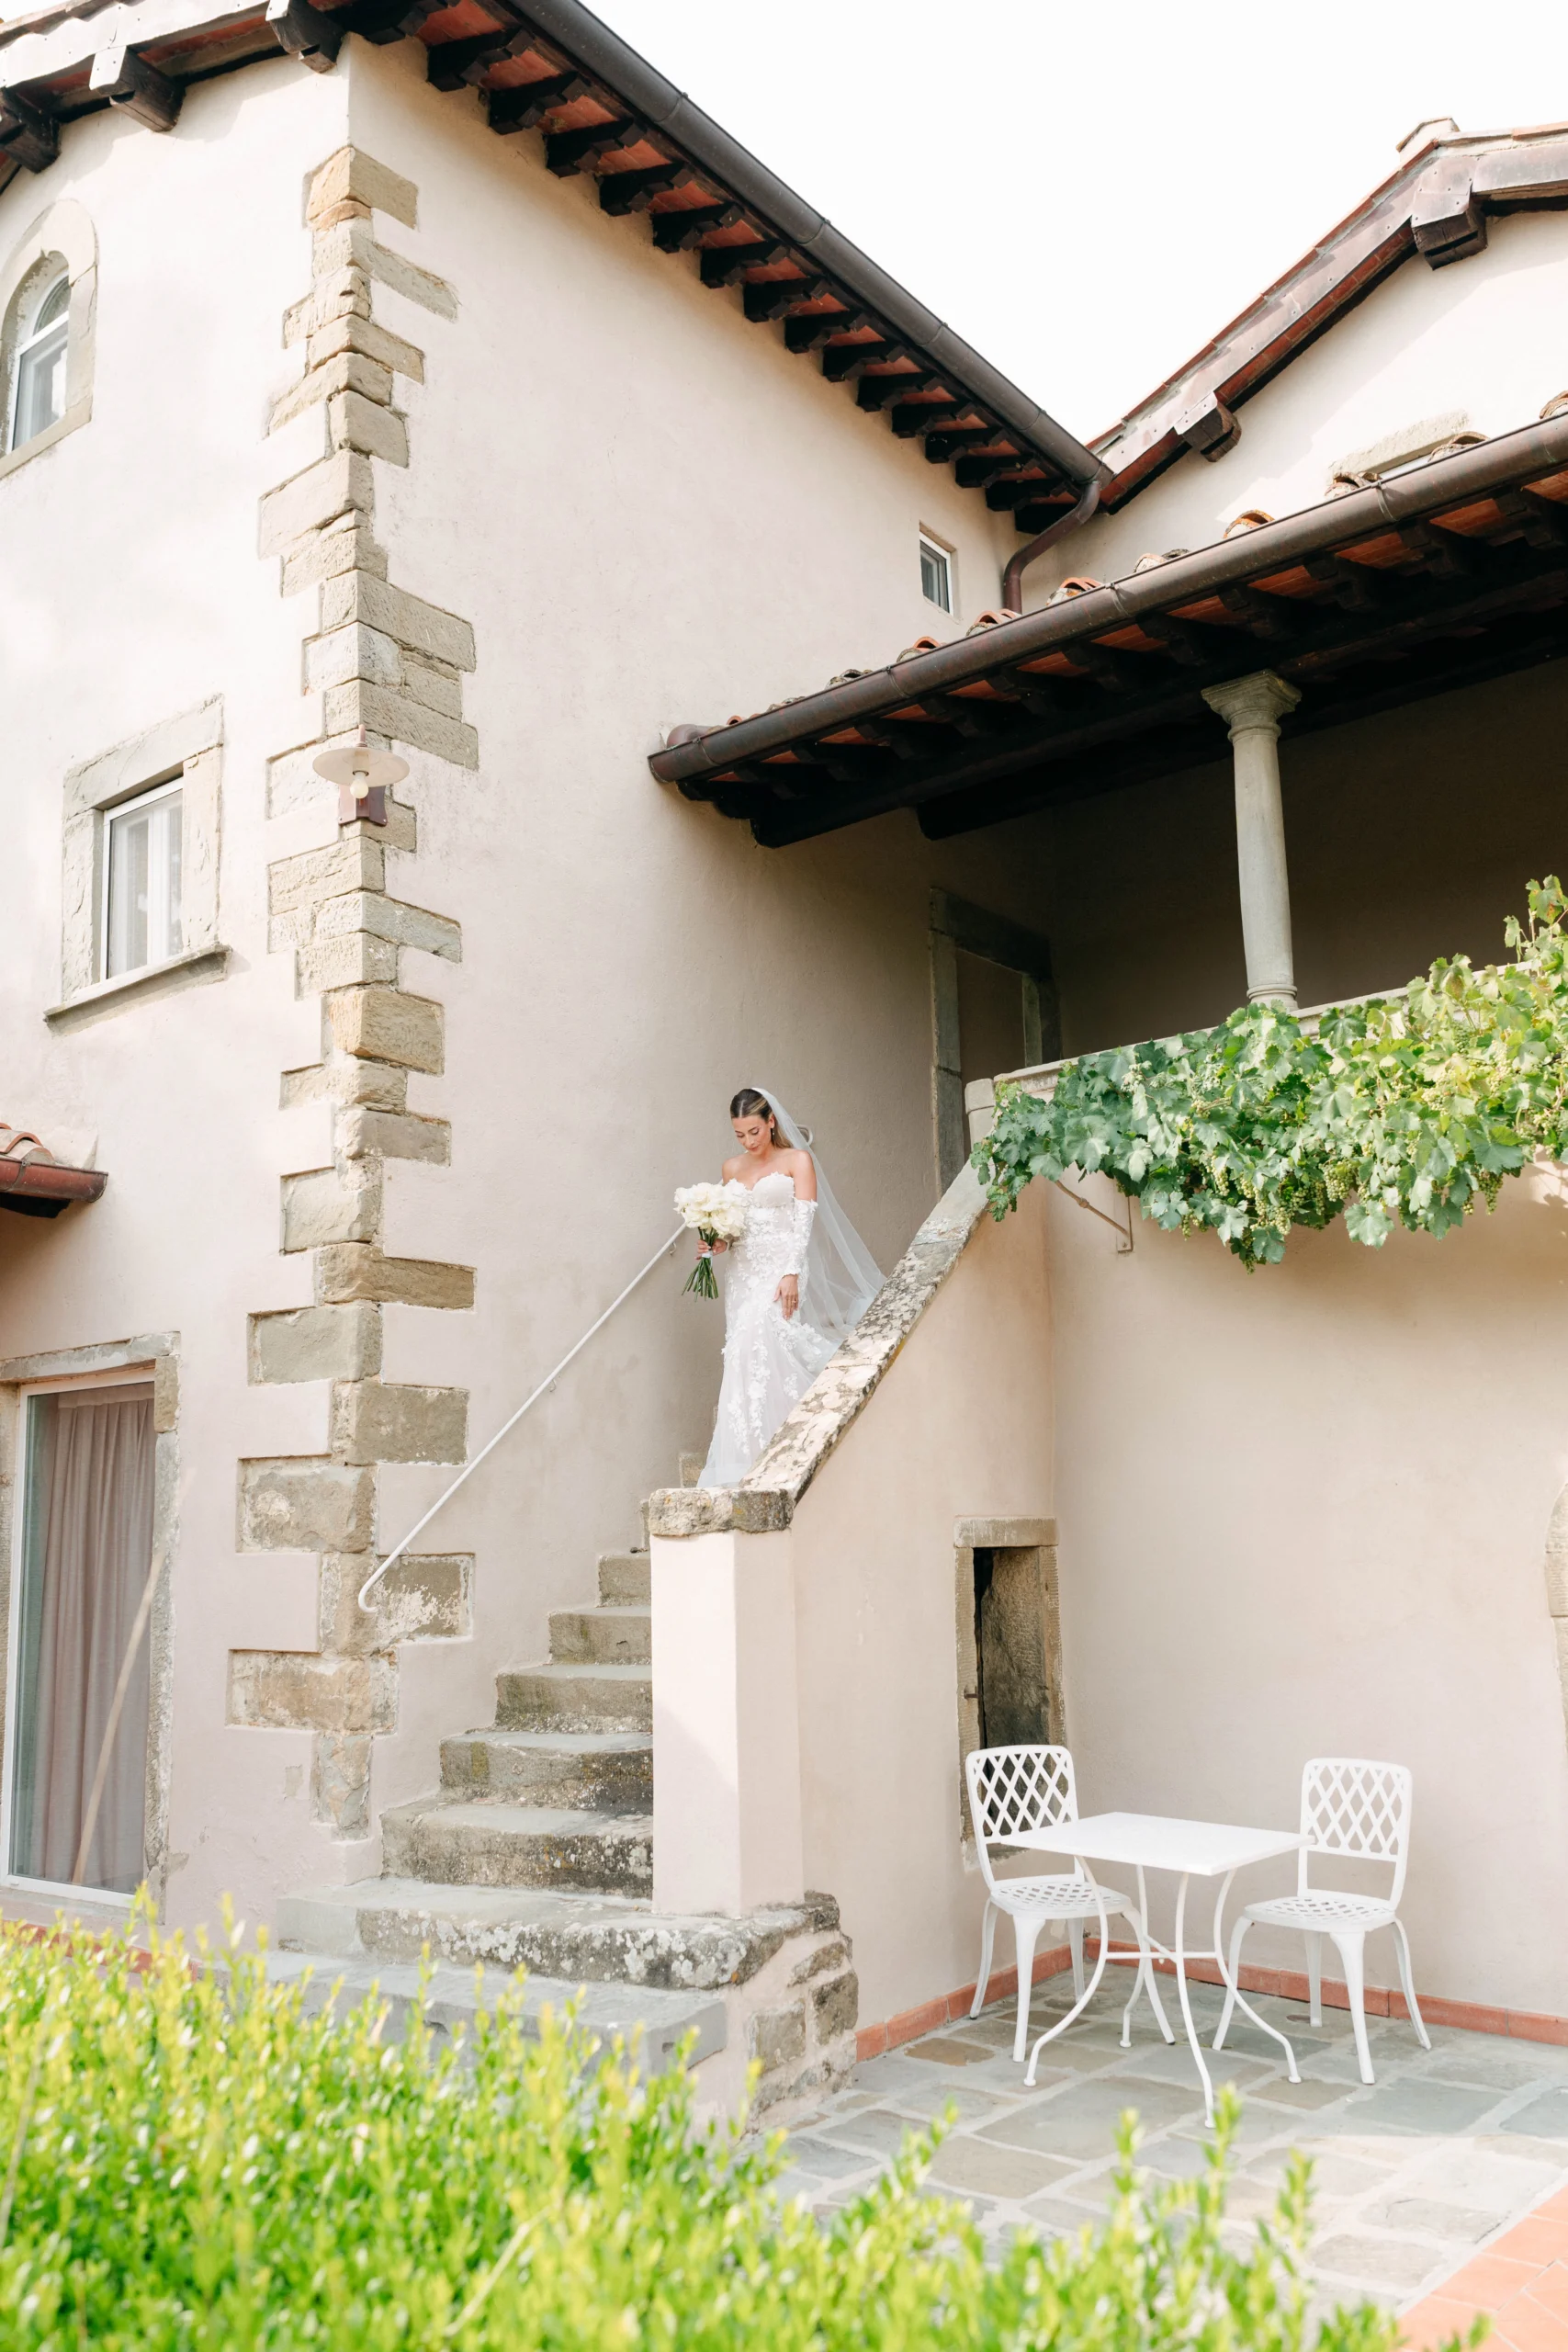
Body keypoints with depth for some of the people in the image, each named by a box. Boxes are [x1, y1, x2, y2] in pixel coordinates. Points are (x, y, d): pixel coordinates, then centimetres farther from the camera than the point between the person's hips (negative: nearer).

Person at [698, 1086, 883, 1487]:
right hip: (744, 1274, 5)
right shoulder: (732, 1169, 17)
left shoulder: (797, 1161, 2)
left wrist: (791, 1273, -17)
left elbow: (803, 1221, -6)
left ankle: (761, 1457, -17)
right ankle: (745, 1459, 0)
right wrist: (719, 1242, -1)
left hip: (781, 1271, -5)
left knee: (758, 1346, -20)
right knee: (745, 1356, -3)